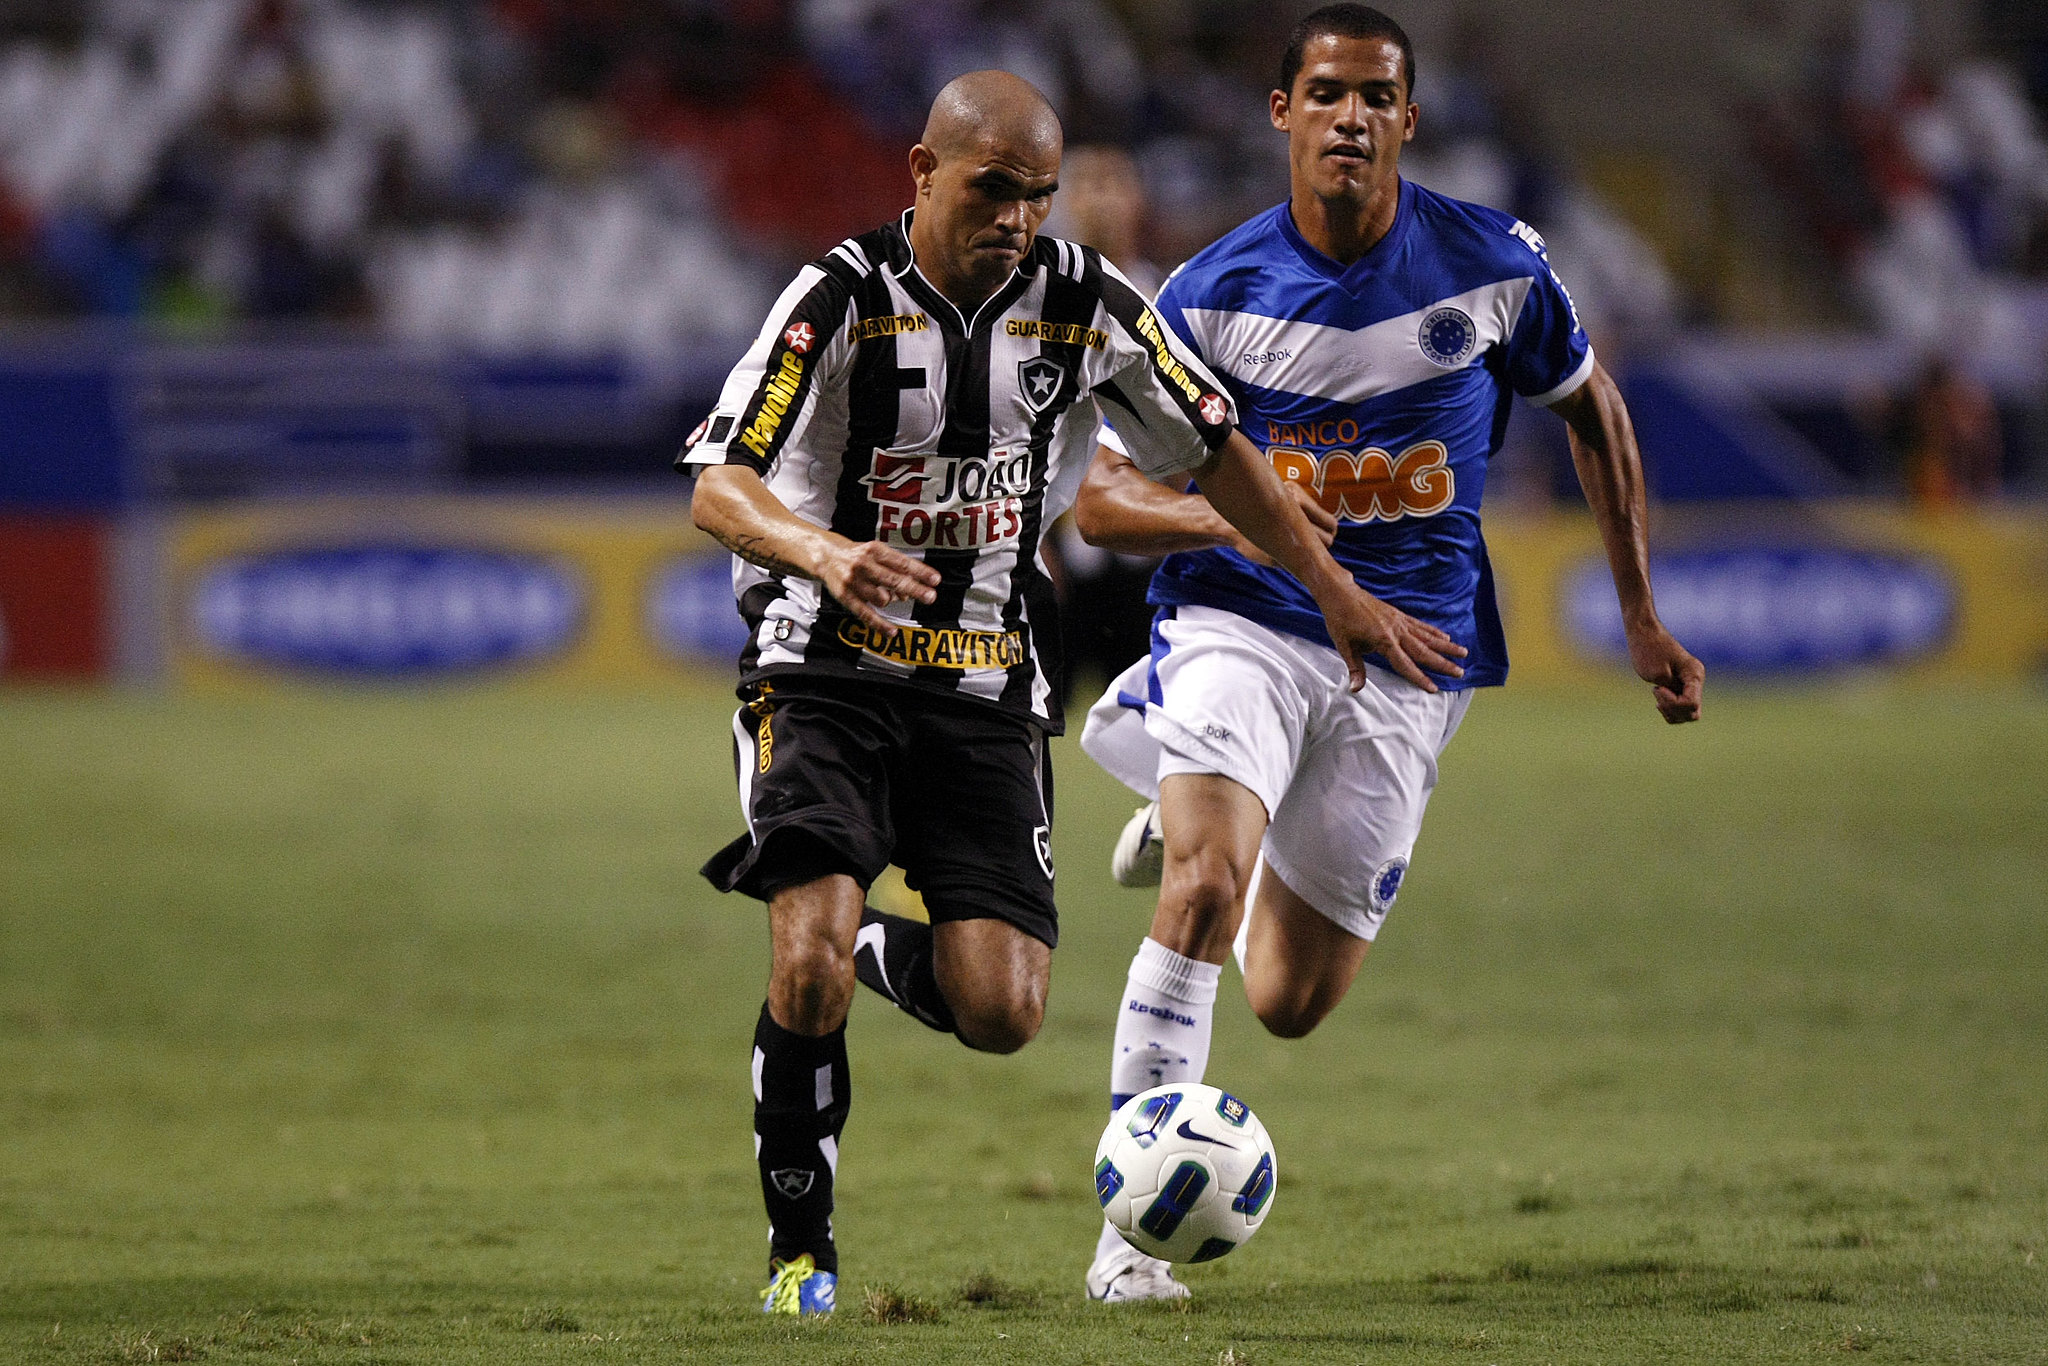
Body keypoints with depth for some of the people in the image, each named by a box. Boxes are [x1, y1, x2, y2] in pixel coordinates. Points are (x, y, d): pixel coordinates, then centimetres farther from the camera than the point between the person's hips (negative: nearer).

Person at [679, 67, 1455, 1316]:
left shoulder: (1083, 302, -1)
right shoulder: (841, 300, -11)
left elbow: (1213, 448, 13)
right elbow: (720, 486, -18)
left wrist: (1339, 592, 13)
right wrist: (826, 556, -39)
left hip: (989, 693, 3)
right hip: (829, 671, -3)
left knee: (1002, 1014, -11)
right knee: (811, 964, -22)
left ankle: (878, 953, 25)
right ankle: (801, 1246, 0)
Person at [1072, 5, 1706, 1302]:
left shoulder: (1494, 266, -5)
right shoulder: (1213, 295, -8)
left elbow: (1593, 409, 12)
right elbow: (1101, 499, -3)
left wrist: (1644, 619, 12)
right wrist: (1230, 515, -25)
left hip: (1409, 657, 2)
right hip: (1240, 621, -2)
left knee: (1290, 1001, 6)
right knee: (1204, 888, -29)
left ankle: (1192, 815, 40)